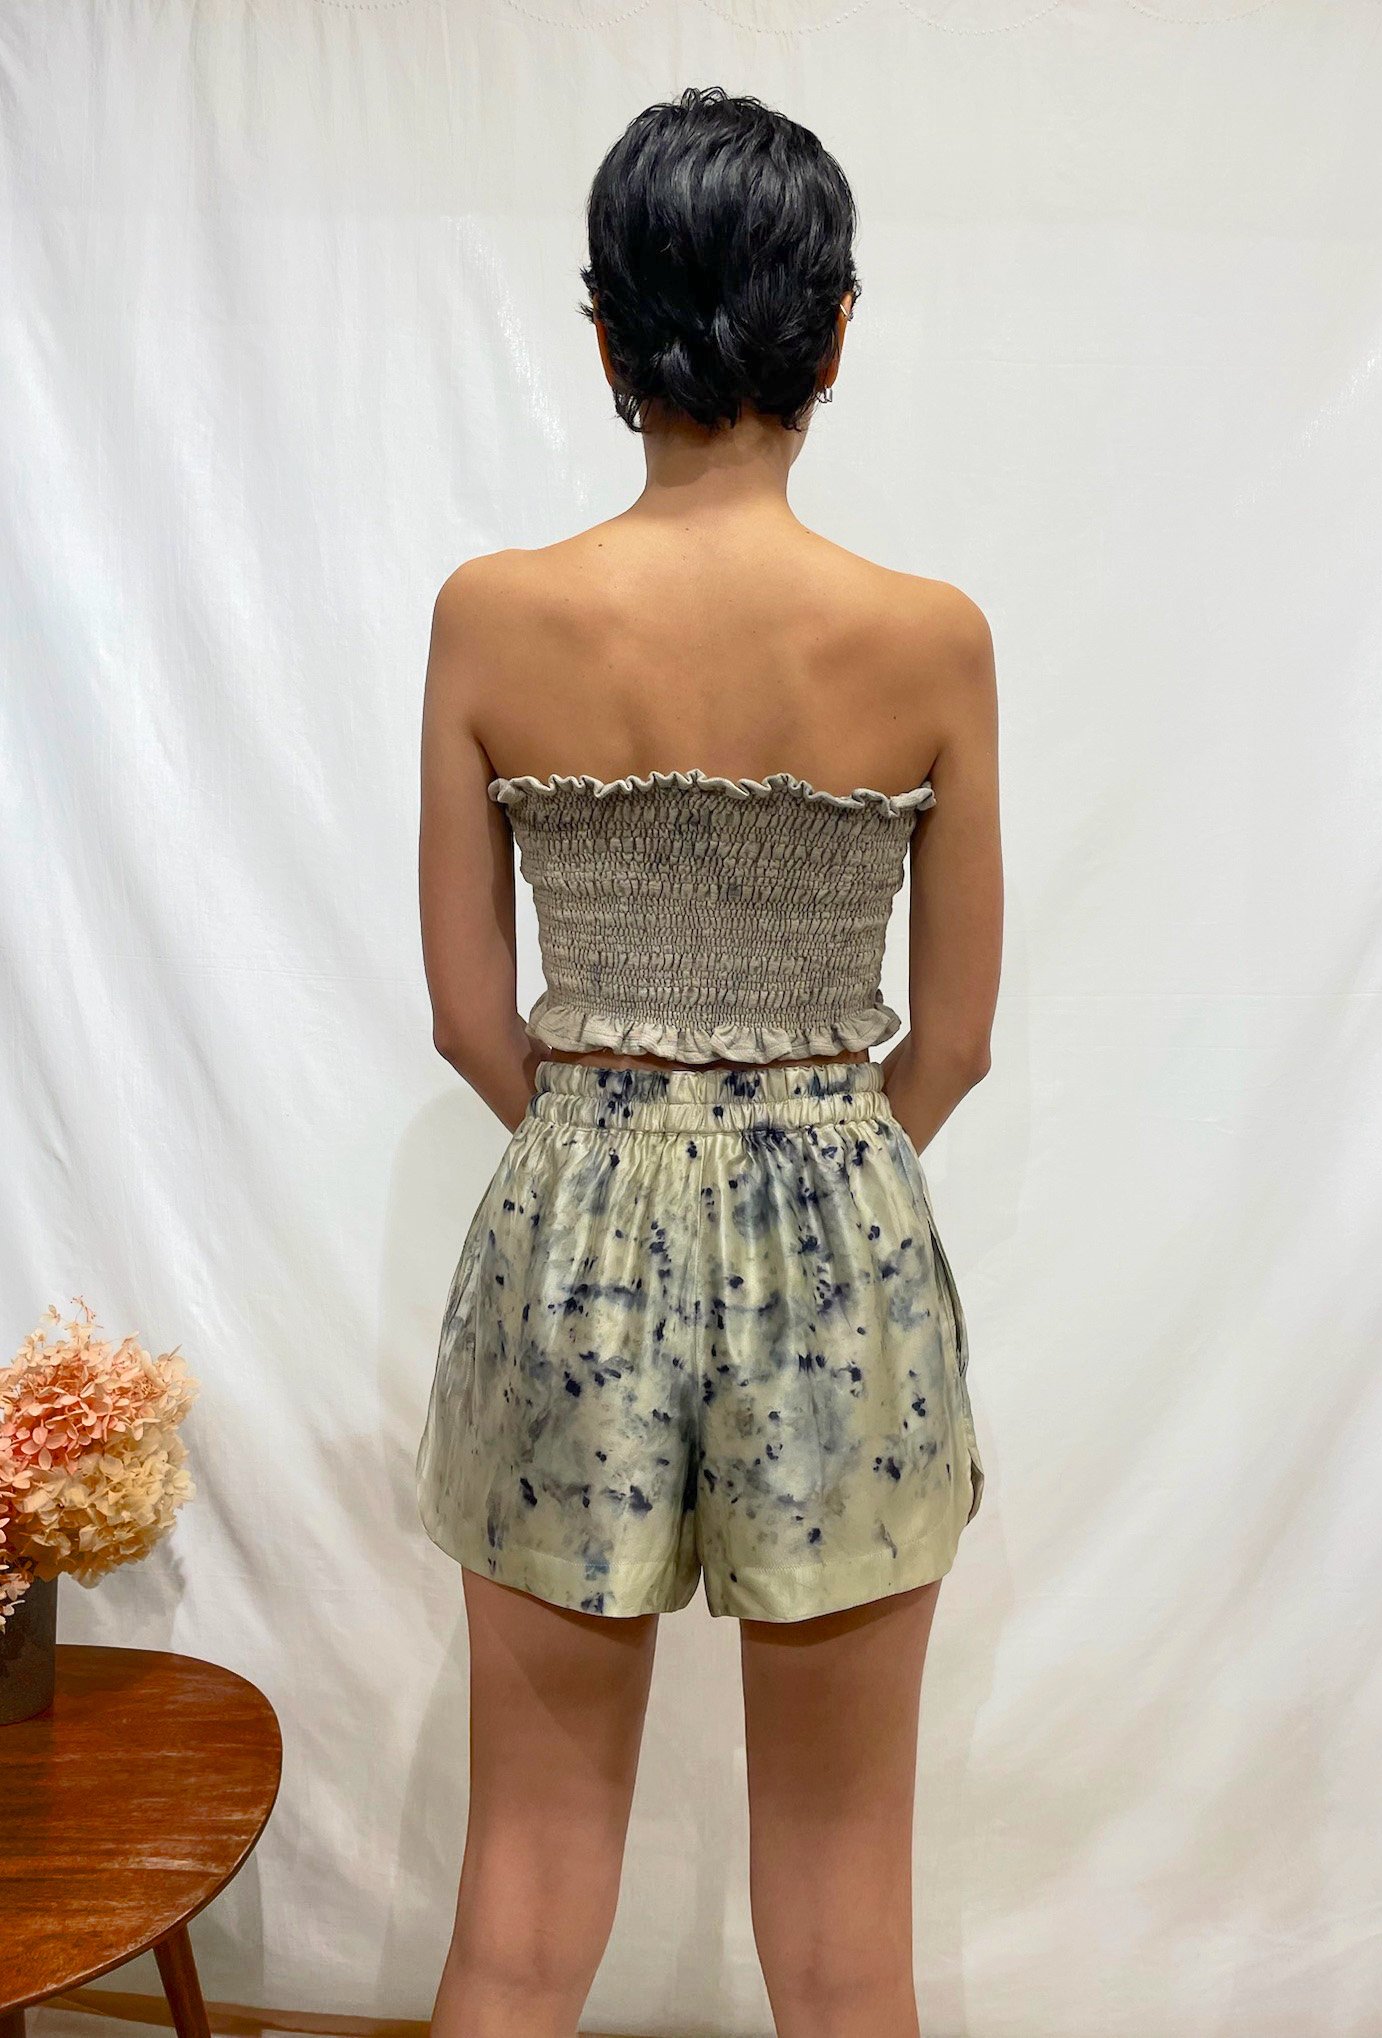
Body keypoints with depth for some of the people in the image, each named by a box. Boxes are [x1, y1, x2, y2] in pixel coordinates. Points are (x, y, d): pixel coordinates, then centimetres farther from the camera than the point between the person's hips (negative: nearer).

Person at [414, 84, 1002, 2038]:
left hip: (573, 1223, 1)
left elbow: (471, 1014, -1)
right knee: (843, 1872, 20)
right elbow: (956, 1039, -1)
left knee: (536, 1841, 20)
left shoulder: (492, 614, -6)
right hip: (845, 1239, 0)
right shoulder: (932, 634, -8)